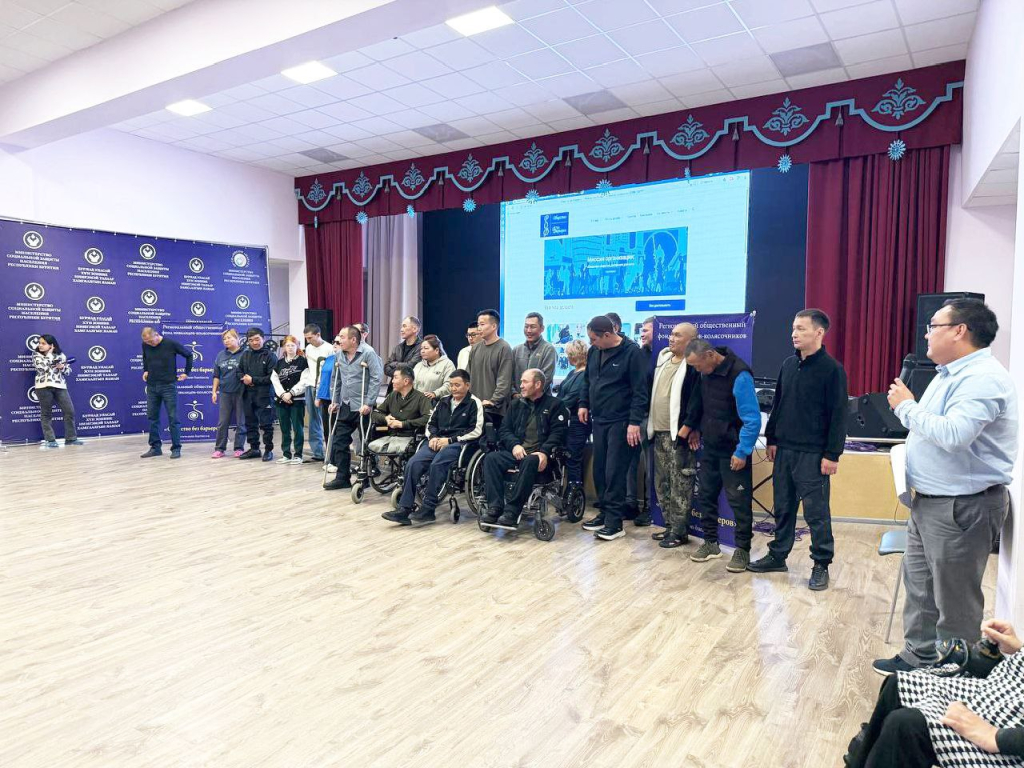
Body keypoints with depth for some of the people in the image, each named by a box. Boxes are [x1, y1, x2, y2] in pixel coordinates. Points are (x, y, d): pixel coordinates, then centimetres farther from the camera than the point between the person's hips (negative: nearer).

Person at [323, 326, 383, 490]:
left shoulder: (368, 353, -12)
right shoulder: (339, 355, 8)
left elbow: (377, 378, -17)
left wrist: (369, 403, -19)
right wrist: (334, 401, 13)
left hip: (363, 407, -6)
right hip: (345, 407, 6)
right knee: (339, 442, 6)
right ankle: (342, 478, 15)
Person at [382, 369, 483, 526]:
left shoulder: (474, 403, 3)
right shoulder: (443, 401, 21)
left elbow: (476, 430, -6)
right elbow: (431, 423, 26)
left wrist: (450, 440, -11)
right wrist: (433, 437, 2)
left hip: (458, 443, -5)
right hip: (437, 441, 6)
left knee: (436, 464, -34)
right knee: (413, 463, -21)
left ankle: (428, 510, -25)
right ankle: (404, 509, -20)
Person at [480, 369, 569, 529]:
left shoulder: (554, 405, 7)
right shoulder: (516, 405, 22)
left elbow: (558, 433, -4)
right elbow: (504, 429, 13)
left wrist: (544, 452, -21)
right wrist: (514, 444, -8)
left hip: (538, 455, -5)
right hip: (516, 452, 5)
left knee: (530, 462, -38)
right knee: (491, 458, -23)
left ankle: (512, 512, -36)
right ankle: (495, 507, -28)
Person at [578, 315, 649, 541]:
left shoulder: (631, 352, -12)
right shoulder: (594, 351, 8)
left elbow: (640, 390, -13)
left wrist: (635, 421, -18)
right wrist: (583, 403, 15)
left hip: (620, 422, -7)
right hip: (598, 420, 7)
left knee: (614, 472, -5)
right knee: (599, 470, 11)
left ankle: (615, 522, 3)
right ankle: (605, 513, 24)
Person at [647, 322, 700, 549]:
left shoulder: (693, 366, -12)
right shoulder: (663, 359, 14)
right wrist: (652, 426, 18)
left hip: (679, 435, -9)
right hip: (659, 433, 9)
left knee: (680, 486, -1)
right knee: (662, 484, 15)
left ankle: (679, 532, 8)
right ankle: (670, 526, 26)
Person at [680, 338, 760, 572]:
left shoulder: (739, 375, -23)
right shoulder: (706, 373, 0)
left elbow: (752, 419, -22)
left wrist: (742, 452, -20)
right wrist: (692, 426, 17)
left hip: (733, 451, -7)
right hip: (710, 447, 7)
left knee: (739, 500, 2)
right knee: (705, 495, 12)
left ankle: (743, 550, 16)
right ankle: (710, 543, 26)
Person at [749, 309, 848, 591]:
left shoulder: (832, 369, -9)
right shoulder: (789, 364, 10)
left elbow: (838, 415, -11)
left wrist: (832, 454, -14)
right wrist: (771, 439, 12)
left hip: (813, 454, -6)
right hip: (784, 449, 6)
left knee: (816, 511, 2)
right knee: (783, 507, 14)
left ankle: (821, 565, 14)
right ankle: (777, 556, 25)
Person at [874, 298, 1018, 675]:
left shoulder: (983, 378, -20)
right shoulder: (949, 373, 14)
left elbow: (953, 434, -32)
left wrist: (906, 407, -19)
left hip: (962, 508, -10)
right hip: (929, 502, 11)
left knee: (954, 600, 3)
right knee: (919, 584, 19)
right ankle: (919, 657, 33)